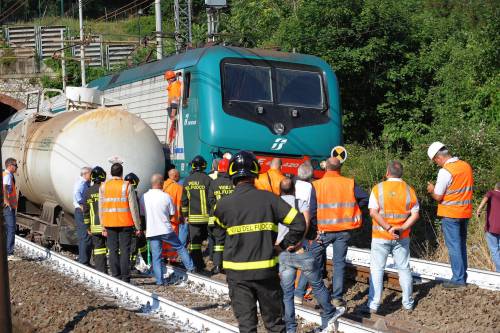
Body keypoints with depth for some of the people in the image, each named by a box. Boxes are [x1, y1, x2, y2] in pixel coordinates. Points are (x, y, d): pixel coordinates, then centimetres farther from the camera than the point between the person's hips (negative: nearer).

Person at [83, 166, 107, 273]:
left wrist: (87, 227, 14)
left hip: (95, 226, 3)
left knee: (98, 248, 7)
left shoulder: (88, 192, 5)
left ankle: (100, 271, 5)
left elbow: (86, 211, 8)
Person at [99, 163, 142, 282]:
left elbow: (101, 208, 6)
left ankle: (116, 276, 9)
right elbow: (133, 208, -6)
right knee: (125, 250, 1)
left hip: (109, 224, 3)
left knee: (113, 251, 8)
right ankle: (125, 278, 0)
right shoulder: (127, 186, -5)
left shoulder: (103, 186, 5)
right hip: (125, 223, -3)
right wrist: (138, 226, 0)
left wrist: (103, 226, 11)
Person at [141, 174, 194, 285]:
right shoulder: (166, 196, -8)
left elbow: (142, 214, 7)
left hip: (151, 231, 2)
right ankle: (190, 267, 22)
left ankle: (159, 280, 5)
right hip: (166, 230, -2)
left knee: (156, 256, 6)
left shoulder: (144, 197, -2)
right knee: (180, 247, 17)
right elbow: (172, 214, 0)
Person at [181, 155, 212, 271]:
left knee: (194, 241, 4)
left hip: (193, 217, 2)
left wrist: (185, 214, 20)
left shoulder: (187, 180, 6)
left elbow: (184, 200, 11)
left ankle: (198, 265, 3)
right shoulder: (207, 179, -6)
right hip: (206, 216, -2)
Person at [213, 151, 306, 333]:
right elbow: (299, 222, -8)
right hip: (267, 270, 0)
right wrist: (284, 245, 2)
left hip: (237, 273, 0)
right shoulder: (269, 198, -7)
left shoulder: (224, 204, -7)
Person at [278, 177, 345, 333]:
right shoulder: (301, 203, 5)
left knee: (286, 293, 10)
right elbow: (305, 223, -13)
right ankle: (329, 316, 32)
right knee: (318, 285, 17)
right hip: (301, 252, -2)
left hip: (282, 254, 2)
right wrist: (296, 244, -16)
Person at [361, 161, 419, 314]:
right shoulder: (409, 190, 1)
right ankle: (408, 303, 21)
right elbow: (415, 214, -4)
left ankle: (373, 305, 2)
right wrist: (402, 228, -11)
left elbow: (373, 212, -16)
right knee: (404, 268, 13)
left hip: (381, 237, -2)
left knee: (377, 269, 3)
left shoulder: (378, 188, -7)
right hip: (402, 237, 3)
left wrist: (388, 228, -16)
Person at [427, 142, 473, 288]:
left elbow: (438, 197, -14)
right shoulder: (467, 166, 5)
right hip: (465, 213, 7)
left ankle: (458, 278, 0)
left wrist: (431, 190, 7)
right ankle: (463, 276, 22)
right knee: (462, 244, 16)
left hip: (450, 214, -7)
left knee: (454, 246, -2)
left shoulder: (445, 171, -18)